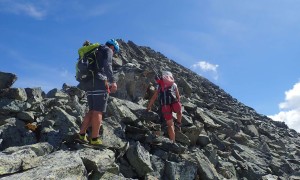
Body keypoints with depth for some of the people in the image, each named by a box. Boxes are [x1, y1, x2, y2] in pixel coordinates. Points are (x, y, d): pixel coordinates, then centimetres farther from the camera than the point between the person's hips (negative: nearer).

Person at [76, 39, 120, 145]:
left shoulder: (97, 52, 28)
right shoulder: (108, 50, 3)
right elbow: (107, 65, -17)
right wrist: (112, 81, -24)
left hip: (89, 84, 8)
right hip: (100, 83, -8)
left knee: (92, 111, 12)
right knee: (98, 111, -7)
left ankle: (81, 134, 8)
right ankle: (95, 139, -6)